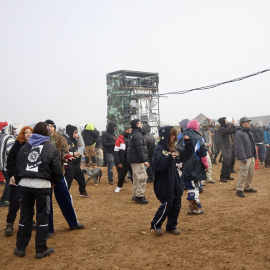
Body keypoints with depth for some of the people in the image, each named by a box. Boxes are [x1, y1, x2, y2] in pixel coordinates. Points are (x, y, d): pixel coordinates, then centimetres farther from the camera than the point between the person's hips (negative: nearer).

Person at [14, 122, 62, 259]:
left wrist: (19, 181, 19)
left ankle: (20, 247, 22)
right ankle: (41, 250, 12)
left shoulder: (24, 148, 9)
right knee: (42, 216, 7)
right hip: (42, 185, -4)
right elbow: (57, 170, -3)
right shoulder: (51, 149, -2)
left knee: (25, 215, 14)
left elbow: (18, 168, 9)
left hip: (25, 184, 4)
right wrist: (54, 181, 15)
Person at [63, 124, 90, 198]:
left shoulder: (73, 139, 10)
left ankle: (83, 192, 41)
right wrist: (74, 154, -22)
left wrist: (78, 138, 1)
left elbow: (80, 145, 18)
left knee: (81, 178, 22)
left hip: (75, 164, 10)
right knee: (67, 181, -8)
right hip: (68, 165, -10)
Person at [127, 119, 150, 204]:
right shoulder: (137, 134, -14)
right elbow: (140, 149, -21)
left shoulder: (133, 134, 19)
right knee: (142, 178, -9)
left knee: (136, 178, 15)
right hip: (137, 160, -11)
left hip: (134, 160, 11)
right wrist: (144, 160, -20)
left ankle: (135, 195, 21)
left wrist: (144, 159, 22)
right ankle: (140, 196, -8)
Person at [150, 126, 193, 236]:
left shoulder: (175, 149, 11)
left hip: (176, 183, 8)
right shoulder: (159, 149, -13)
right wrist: (169, 158, -35)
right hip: (165, 184, -8)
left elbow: (186, 155, 18)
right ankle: (155, 225, 14)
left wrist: (188, 142, 8)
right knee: (166, 205, -4)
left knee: (176, 205, 12)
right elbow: (158, 165, -23)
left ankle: (171, 226, 26)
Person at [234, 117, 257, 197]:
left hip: (251, 157, 9)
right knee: (243, 174, -9)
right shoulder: (239, 133, -15)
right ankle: (239, 190, -2)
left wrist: (255, 155, 17)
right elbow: (239, 147, -20)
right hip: (245, 158, -9)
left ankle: (248, 187, 28)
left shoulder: (249, 132, 16)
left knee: (250, 173, 15)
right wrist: (243, 158, -23)